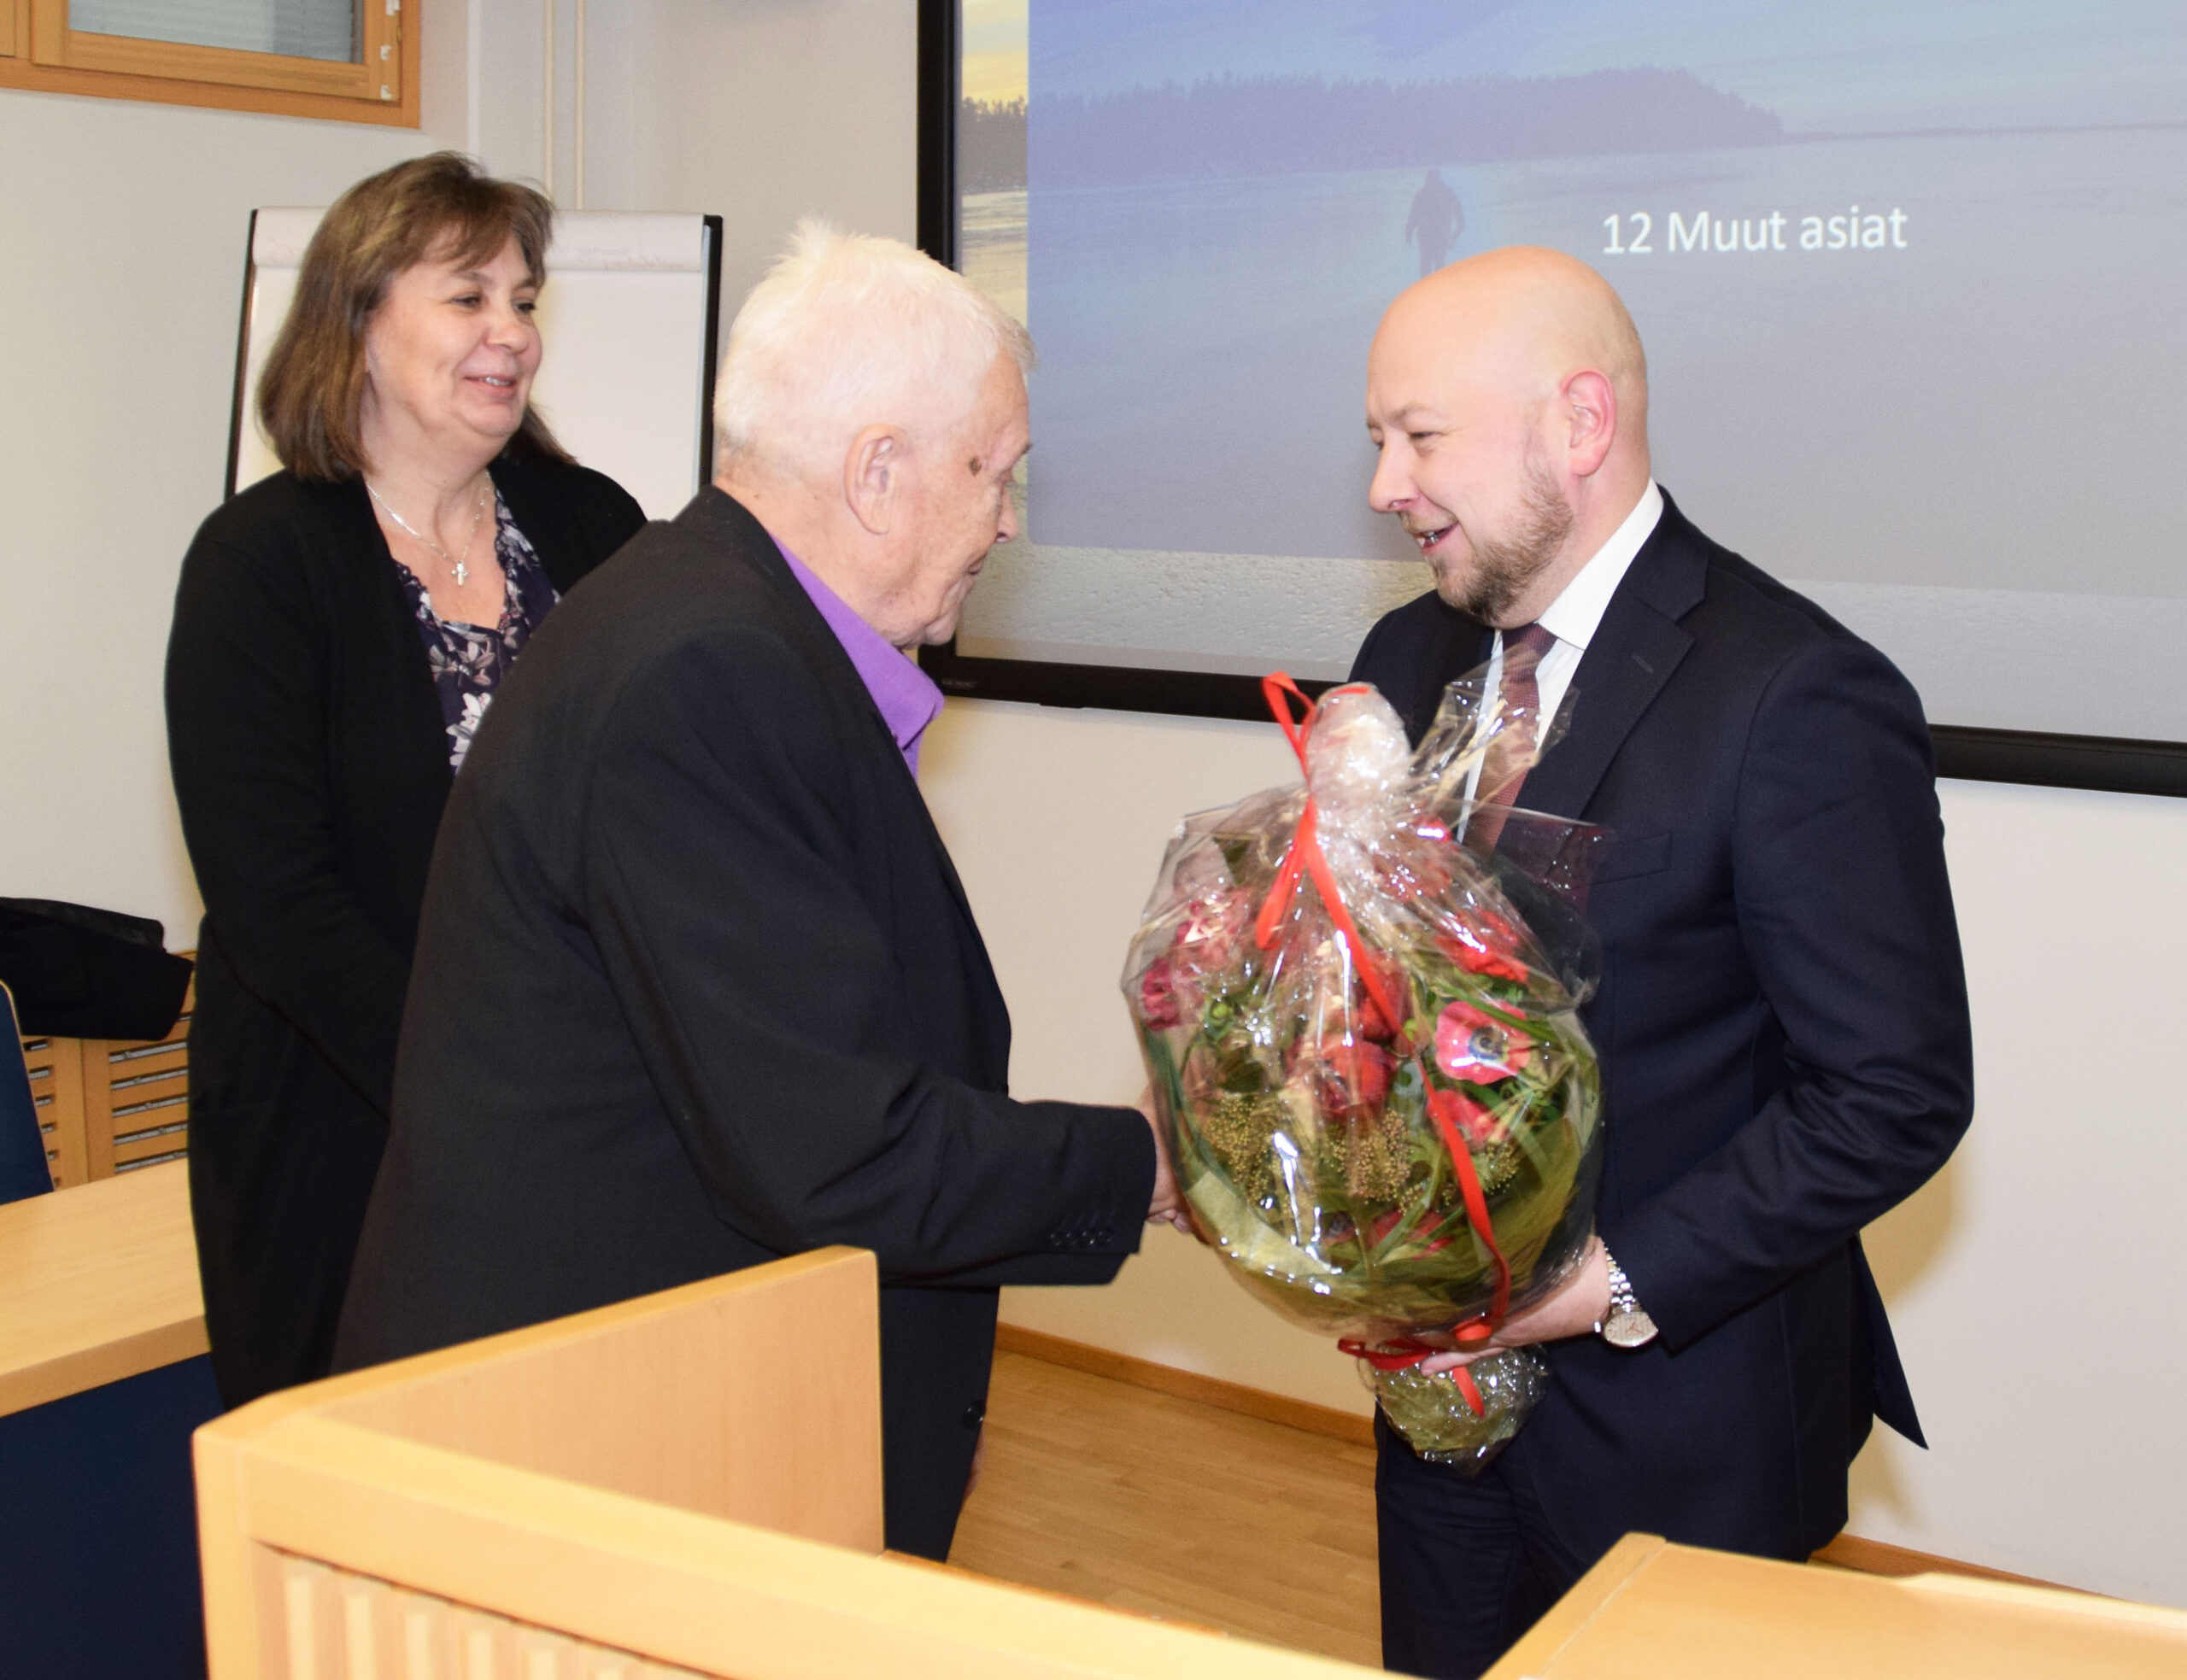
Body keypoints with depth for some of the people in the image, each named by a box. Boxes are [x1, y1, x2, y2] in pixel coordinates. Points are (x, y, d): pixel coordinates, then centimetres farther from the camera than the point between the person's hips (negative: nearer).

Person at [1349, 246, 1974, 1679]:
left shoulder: (1799, 699, -18)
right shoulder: (1410, 658, 5)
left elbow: (1897, 1094, -18)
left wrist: (1617, 1284, -21)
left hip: (1679, 1422, -6)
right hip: (1447, 1374, 6)